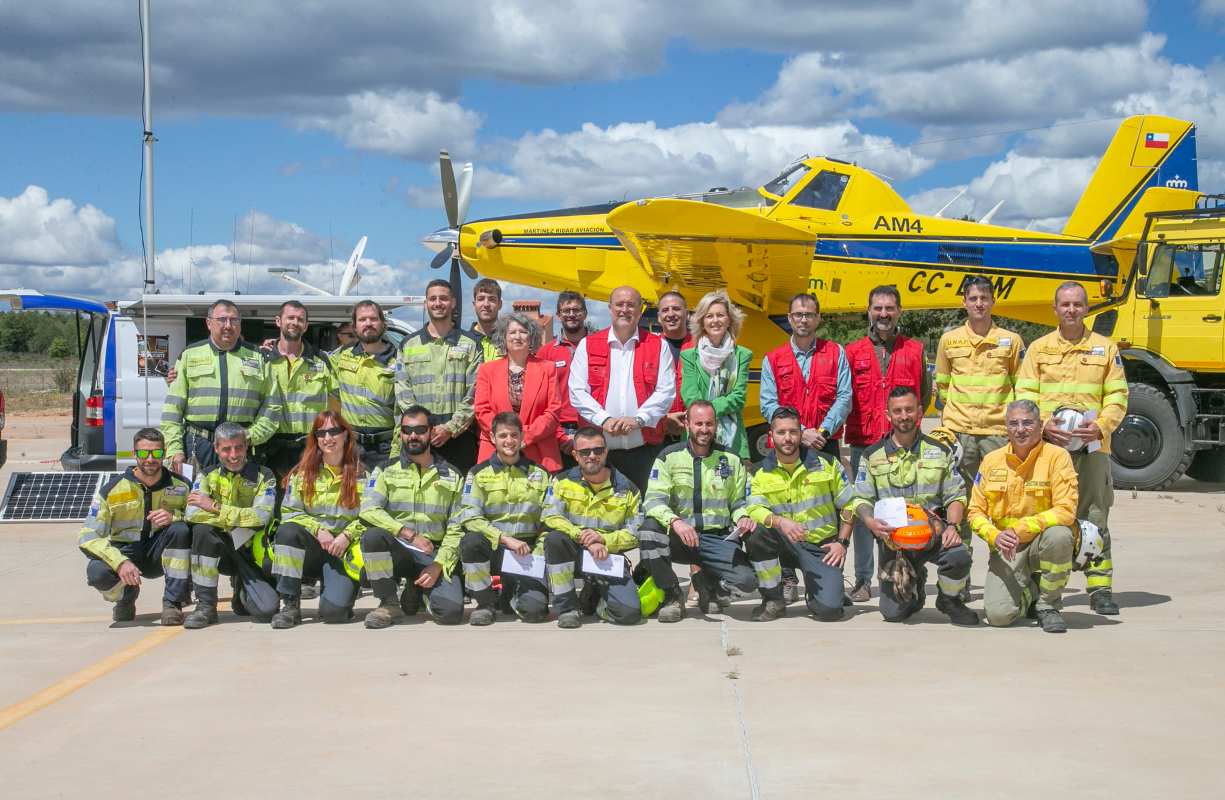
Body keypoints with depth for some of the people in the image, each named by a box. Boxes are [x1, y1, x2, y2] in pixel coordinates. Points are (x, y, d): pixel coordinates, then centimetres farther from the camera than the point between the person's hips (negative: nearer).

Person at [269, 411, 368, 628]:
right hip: (311, 547, 2)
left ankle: (337, 588, 17)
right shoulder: (303, 473, 6)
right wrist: (318, 531, -14)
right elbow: (289, 512, -1)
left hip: (344, 551, -2)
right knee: (287, 530, -33)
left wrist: (346, 536, -16)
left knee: (334, 611, -23)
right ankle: (290, 605, -23)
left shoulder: (360, 473, 3)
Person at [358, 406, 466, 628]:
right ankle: (390, 605, -14)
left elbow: (455, 529, 4)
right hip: (397, 550, 0)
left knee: (451, 612, -24)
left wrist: (438, 565, -10)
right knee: (372, 535, -35)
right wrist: (409, 534, -18)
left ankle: (417, 590, 12)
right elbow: (368, 510, -10)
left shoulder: (452, 476, 9)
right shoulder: (386, 471, 6)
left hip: (434, 555, 0)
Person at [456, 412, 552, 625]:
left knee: (535, 608, -22)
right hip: (491, 548, -1)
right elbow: (468, 517, -8)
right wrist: (505, 539, -18)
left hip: (526, 550, 1)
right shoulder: (479, 473, 4)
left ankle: (512, 593, 17)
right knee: (470, 541, -36)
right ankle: (485, 603, -10)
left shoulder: (538, 474, 11)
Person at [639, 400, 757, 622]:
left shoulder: (731, 459, 9)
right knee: (649, 527, -35)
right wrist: (675, 521, -31)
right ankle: (672, 595, -11)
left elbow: (737, 501, 16)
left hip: (718, 539, 1)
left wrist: (743, 517, -10)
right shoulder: (669, 457, 1)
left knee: (748, 580, -25)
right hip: (679, 537, -1)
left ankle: (706, 581, 14)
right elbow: (653, 500, -10)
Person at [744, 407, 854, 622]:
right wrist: (780, 522, -34)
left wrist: (842, 542, -3)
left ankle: (814, 583, 18)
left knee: (829, 608, -22)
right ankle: (773, 600, -11)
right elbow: (754, 510, -15)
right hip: (784, 545, 1)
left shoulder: (826, 463, -1)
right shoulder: (760, 473, 0)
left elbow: (847, 504, 5)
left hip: (821, 547, -1)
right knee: (759, 533, -33)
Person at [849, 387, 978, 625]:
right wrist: (871, 522, -17)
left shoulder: (939, 452, 9)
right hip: (893, 536, 0)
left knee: (959, 557, -34)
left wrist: (952, 525, -12)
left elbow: (955, 495, 7)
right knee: (893, 612, -9)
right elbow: (861, 499, 5)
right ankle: (914, 588, 30)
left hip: (933, 530, 0)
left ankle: (950, 600, 1)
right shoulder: (872, 456, 7)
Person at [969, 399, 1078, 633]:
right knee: (998, 614, -19)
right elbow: (976, 511, 6)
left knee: (1059, 535, -38)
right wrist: (995, 536, -15)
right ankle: (1030, 591, 20)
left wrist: (1020, 529, -24)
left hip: (1042, 540, -2)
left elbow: (1066, 511, -17)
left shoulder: (1057, 456, -8)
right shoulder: (991, 460, 3)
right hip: (1006, 546, 2)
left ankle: (1048, 605, -12)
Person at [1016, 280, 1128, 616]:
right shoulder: (1038, 348, 10)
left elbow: (1117, 396, 6)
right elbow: (1025, 393, 4)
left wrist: (1101, 426, -11)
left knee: (1094, 518, 0)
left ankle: (1100, 587, 5)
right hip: (1047, 445, 0)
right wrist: (1042, 424, -13)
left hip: (1091, 445, 0)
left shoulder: (1106, 348, 10)